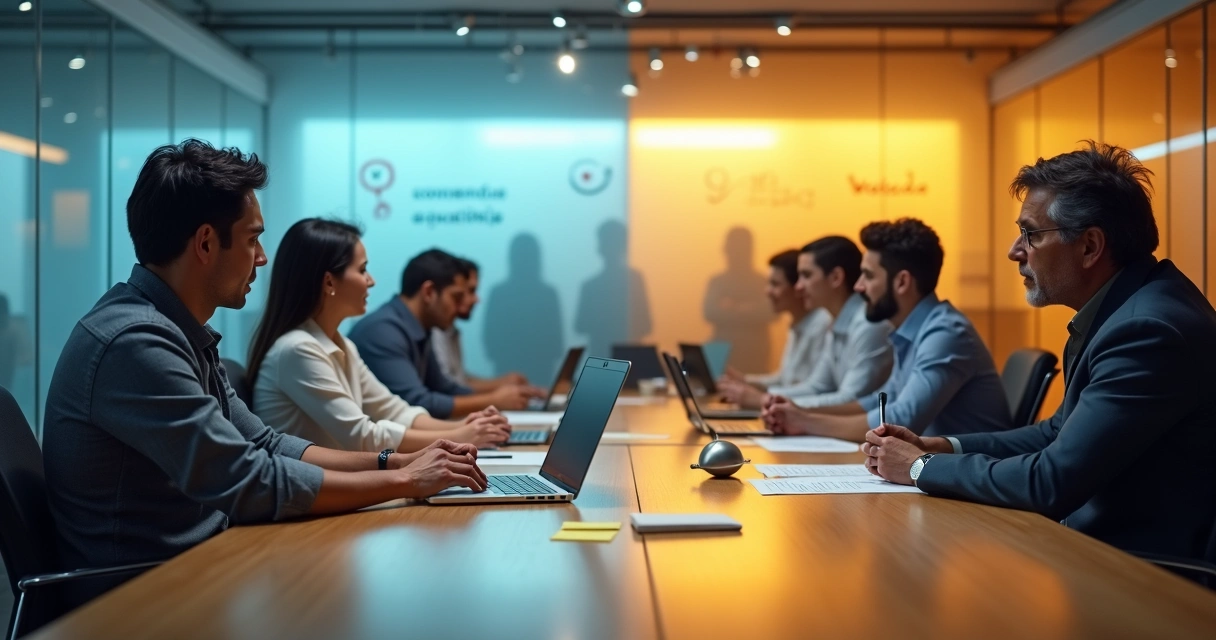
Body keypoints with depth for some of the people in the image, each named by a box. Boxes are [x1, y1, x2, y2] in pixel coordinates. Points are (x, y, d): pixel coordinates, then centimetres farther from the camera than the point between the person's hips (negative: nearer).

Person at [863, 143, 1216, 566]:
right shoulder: (1119, 308, 6)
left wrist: (921, 466, -12)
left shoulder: (1149, 330, -24)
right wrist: (937, 448, 2)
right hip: (1104, 539, 8)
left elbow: (1052, 482, -25)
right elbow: (1062, 433, 14)